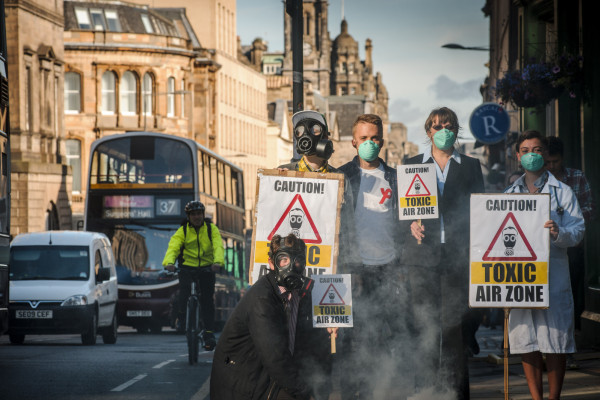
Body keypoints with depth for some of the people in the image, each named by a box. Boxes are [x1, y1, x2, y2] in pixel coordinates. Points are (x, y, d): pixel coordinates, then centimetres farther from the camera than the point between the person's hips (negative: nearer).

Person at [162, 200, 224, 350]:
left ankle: (209, 333, 3)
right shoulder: (183, 231, -1)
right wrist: (169, 262, -37)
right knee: (184, 291, -25)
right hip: (187, 267, 0)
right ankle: (181, 318, -1)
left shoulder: (211, 229, 0)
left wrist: (218, 261, -36)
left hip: (207, 268, 0)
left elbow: (218, 246, -14)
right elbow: (173, 247, -15)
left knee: (207, 300, -4)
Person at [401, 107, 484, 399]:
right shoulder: (412, 164, 14)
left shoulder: (470, 167, 14)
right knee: (424, 325, -3)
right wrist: (412, 224, -9)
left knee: (454, 326, -3)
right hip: (422, 254, 0)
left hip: (457, 254, 0)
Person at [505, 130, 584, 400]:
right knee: (526, 341, 1)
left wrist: (559, 233, -22)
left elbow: (577, 231, -2)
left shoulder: (562, 192, 7)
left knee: (555, 339, -5)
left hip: (553, 274, -3)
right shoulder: (508, 196, 17)